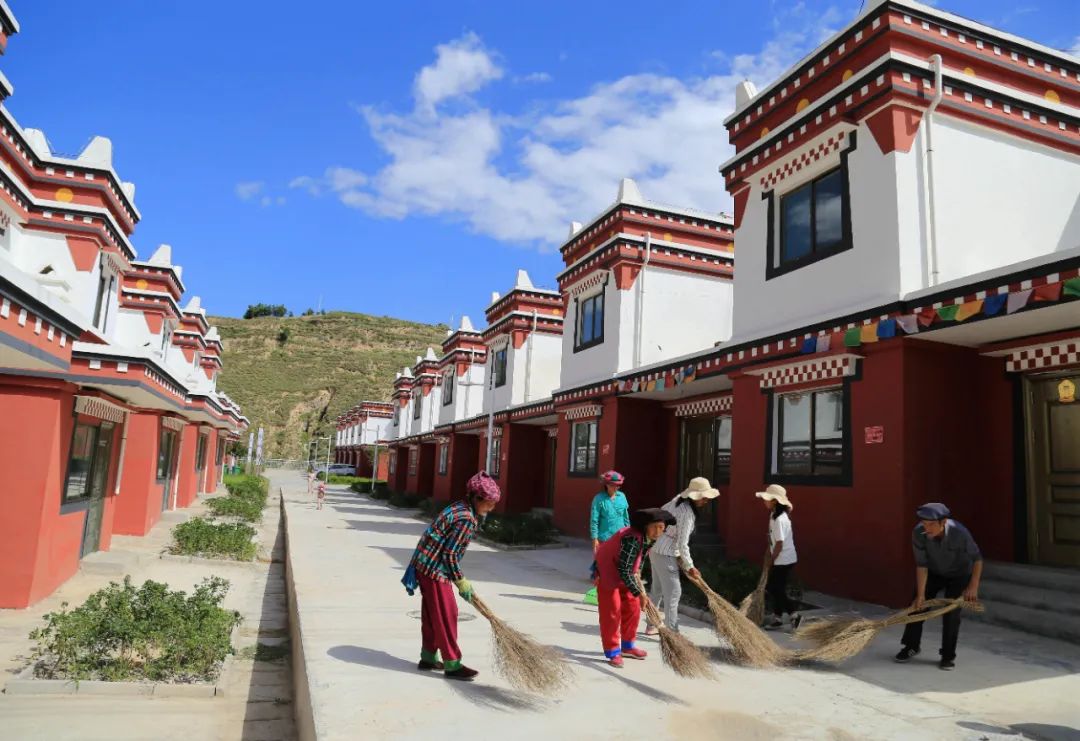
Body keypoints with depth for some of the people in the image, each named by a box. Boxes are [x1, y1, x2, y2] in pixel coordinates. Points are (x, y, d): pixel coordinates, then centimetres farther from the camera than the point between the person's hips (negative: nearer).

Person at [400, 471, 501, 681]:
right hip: (435, 569, -10)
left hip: (424, 565, 10)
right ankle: (452, 664, 7)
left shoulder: (459, 508, 10)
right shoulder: (467, 519, -21)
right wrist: (461, 581, -9)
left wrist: (458, 578, 19)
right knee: (446, 614, -1)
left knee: (431, 613, 18)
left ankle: (428, 657, 29)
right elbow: (450, 554, -20)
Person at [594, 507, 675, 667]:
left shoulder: (651, 537, -13)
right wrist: (639, 593, -37)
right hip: (608, 568, -8)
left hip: (626, 571, 8)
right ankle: (613, 652, 6)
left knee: (633, 607, 11)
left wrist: (637, 571, 8)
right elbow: (624, 571, -36)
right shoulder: (632, 539, -38)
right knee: (611, 611, -5)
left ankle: (628, 646, 26)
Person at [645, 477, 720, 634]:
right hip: (666, 555, -9)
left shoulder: (677, 500, 2)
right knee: (673, 593, -4)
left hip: (656, 550, 9)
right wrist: (689, 566, -11)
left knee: (657, 590, 18)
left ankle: (651, 626, 28)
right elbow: (682, 544, -21)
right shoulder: (687, 513, -22)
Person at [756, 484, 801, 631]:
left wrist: (771, 559, -10)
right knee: (774, 588, 15)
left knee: (775, 589, -2)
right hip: (781, 560, 10)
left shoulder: (779, 519, -23)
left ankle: (793, 615, 2)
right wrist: (769, 554, 11)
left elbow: (780, 544, -21)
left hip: (784, 560, -10)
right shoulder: (774, 515, 7)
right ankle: (777, 617, 24)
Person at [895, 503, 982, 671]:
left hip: (959, 575, -2)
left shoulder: (959, 533, -38)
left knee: (951, 613, -9)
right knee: (917, 606, 2)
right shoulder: (918, 533, -32)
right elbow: (921, 565, -24)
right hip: (933, 573, 2)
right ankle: (911, 646, 20)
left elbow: (977, 558, -21)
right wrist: (921, 594, -23)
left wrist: (973, 587, -21)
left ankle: (948, 656, 8)